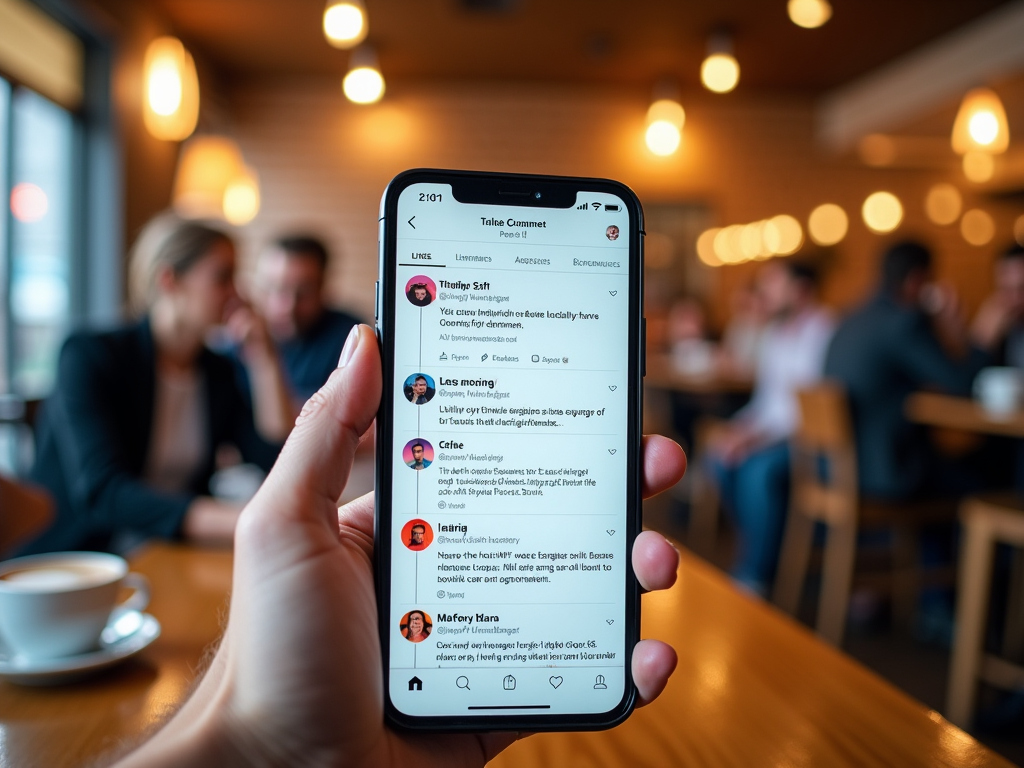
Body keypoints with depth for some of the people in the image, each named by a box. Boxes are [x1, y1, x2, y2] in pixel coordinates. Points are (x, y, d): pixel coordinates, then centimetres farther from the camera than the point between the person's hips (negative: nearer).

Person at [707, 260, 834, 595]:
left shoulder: (823, 330, -13)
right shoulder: (773, 331, 13)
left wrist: (755, 435, -24)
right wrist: (741, 427, -3)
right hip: (775, 427, 8)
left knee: (758, 467, -31)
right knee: (720, 457, -16)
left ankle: (754, 576, -18)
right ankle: (764, 547, 1)